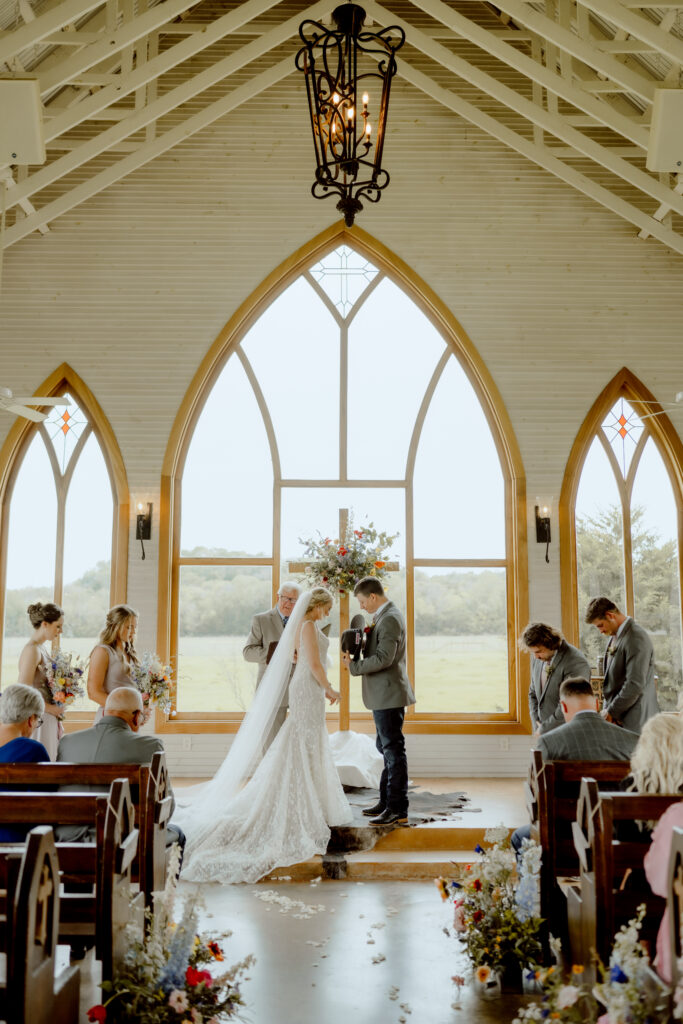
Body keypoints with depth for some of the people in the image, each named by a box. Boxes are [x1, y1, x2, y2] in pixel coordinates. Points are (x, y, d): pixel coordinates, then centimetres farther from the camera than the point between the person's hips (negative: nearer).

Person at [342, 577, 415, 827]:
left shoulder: (390, 619, -18)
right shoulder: (385, 616, 14)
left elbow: (383, 659, -25)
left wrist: (353, 666, -17)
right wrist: (361, 645, 3)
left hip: (389, 694, -11)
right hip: (385, 695, 11)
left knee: (393, 751, -5)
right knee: (386, 748, 17)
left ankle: (398, 810, 2)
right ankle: (387, 802, 28)